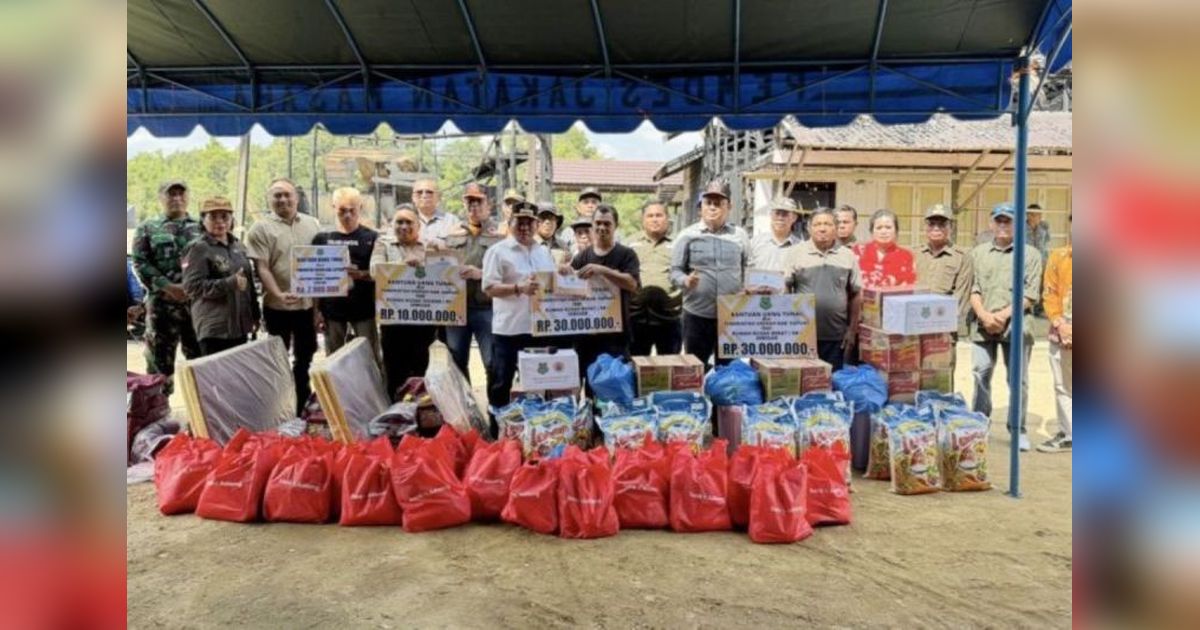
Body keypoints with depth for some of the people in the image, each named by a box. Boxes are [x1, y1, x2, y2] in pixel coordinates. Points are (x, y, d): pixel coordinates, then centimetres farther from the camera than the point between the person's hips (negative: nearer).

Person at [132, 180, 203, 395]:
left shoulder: (202, 227, 13)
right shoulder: (148, 227, 8)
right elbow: (140, 264, 0)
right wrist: (168, 287, -13)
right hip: (162, 302, -1)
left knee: (199, 356, 7)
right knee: (160, 358, 4)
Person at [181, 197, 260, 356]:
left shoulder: (238, 245, 15)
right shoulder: (198, 249, -7)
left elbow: (250, 282, 19)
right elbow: (192, 286, -16)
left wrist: (255, 314, 16)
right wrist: (230, 283, -24)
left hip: (240, 325, 7)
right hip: (214, 328, -7)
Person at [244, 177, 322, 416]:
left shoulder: (312, 225, 9)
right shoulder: (261, 228, -4)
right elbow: (262, 268, -11)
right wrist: (278, 294, -26)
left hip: (308, 304, 4)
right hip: (278, 306, -4)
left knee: (305, 358, 14)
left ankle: (301, 407, 28)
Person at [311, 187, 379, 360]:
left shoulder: (372, 238, 0)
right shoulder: (322, 238, 5)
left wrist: (362, 274, -21)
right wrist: (316, 309, 3)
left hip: (364, 309, -2)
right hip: (332, 310, 2)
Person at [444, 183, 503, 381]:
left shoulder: (499, 236, 0)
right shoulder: (452, 236, 14)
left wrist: (482, 273, -21)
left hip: (486, 308, -4)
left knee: (493, 363, -3)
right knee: (456, 363, 12)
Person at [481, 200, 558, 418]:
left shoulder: (544, 252, 15)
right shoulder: (498, 251, -4)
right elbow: (489, 287, -12)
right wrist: (519, 288, -23)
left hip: (540, 328, 6)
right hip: (509, 329, -5)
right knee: (501, 384, 3)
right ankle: (496, 431, 14)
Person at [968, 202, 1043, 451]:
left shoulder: (1030, 254, 7)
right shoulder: (978, 253, 15)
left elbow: (1030, 295, -1)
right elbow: (973, 289, 7)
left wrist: (1004, 315, -11)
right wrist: (984, 315, -8)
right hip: (983, 325, 2)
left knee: (1018, 379, 1)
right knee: (981, 375, 2)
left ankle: (1019, 430, 12)